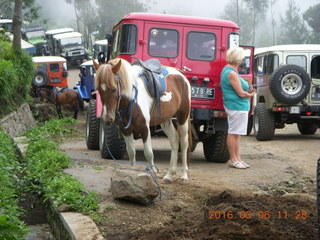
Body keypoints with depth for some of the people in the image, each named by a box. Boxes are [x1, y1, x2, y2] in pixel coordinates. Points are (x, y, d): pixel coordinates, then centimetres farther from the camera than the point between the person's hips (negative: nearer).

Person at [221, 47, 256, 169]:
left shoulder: (227, 70, 15)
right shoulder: (232, 73, -18)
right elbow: (241, 93, -18)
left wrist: (248, 90, 10)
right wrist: (250, 94, 1)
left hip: (237, 106, 11)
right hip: (237, 106, -11)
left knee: (236, 133, 15)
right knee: (233, 133, -4)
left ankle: (237, 158, 21)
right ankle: (233, 160, 2)